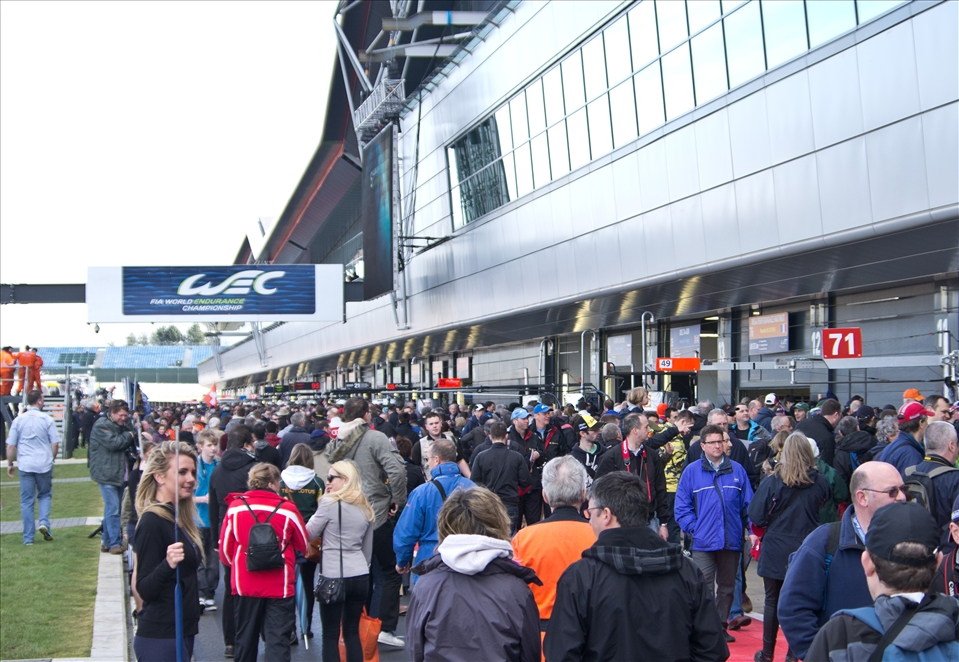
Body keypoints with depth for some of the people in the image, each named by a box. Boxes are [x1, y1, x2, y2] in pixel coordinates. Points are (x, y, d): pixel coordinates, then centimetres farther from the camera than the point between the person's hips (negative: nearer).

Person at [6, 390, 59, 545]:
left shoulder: (18, 420, 1)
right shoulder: (47, 419, -3)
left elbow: (11, 446, 1)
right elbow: (55, 444, -2)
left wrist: (10, 464, 13)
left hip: (25, 465, 1)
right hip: (44, 465, -1)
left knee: (27, 500, 6)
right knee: (45, 495, 17)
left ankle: (28, 537, 7)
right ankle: (44, 523, -6)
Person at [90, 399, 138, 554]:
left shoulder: (124, 425, 16)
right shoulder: (101, 425, -10)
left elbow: (132, 445, 13)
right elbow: (113, 443, -22)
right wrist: (128, 435, -7)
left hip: (119, 473, 8)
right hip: (106, 474, -8)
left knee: (111, 508, 13)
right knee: (113, 509, -11)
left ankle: (106, 541, 21)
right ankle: (115, 543, -9)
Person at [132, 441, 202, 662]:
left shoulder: (178, 519, 10)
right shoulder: (152, 522, -16)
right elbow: (145, 590, -21)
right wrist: (167, 565, -37)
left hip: (182, 633, 9)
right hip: (160, 638, -9)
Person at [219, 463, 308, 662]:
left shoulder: (235, 507, -6)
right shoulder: (287, 509, -10)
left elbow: (225, 548, 3)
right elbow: (303, 546, 4)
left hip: (244, 585, 2)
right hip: (280, 586, -2)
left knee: (245, 640, 17)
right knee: (278, 641, 1)